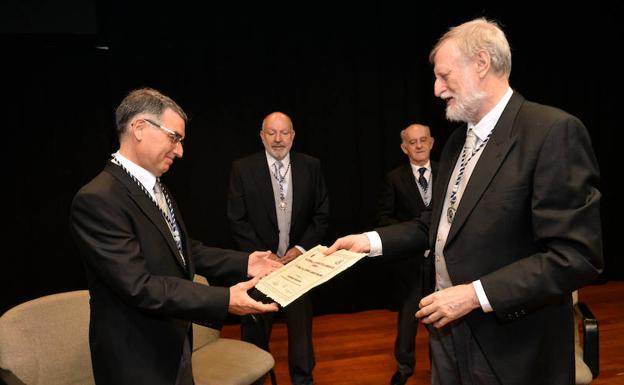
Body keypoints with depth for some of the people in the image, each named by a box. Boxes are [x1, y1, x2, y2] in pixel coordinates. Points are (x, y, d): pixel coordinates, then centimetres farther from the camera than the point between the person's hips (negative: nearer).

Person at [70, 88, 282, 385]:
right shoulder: (97, 199, -24)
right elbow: (139, 287, -28)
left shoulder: (155, 187, 6)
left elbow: (185, 249, 10)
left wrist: (243, 263, 0)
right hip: (138, 360, -8)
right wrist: (224, 300, -29)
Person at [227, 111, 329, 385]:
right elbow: (237, 220, -6)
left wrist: (301, 248, -8)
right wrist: (262, 256, -11)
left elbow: (321, 214, 2)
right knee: (255, 329, 11)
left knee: (301, 324, 13)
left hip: (299, 259, 2)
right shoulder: (243, 169, -5)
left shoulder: (311, 167, 1)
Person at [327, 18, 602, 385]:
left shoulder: (553, 131, -17)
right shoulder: (458, 140, 9)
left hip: (511, 351, -7)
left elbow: (576, 255, -21)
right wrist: (372, 240, 3)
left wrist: (476, 294, -23)